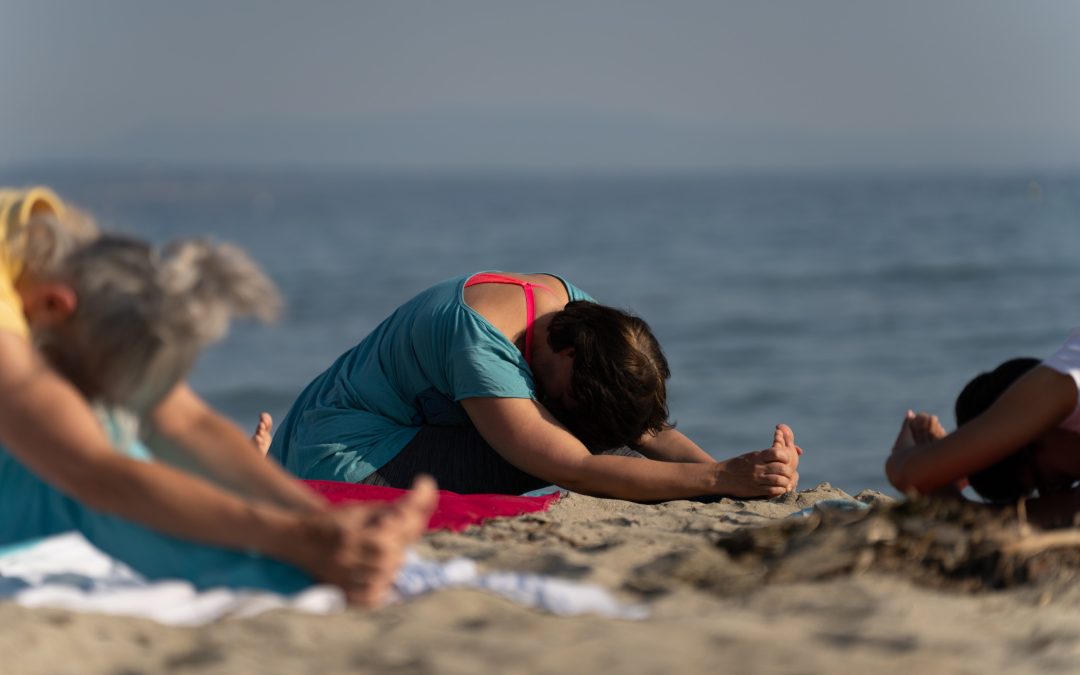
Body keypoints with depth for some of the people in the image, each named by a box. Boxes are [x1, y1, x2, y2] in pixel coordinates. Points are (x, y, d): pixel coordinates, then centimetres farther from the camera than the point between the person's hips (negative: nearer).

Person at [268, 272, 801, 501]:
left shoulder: (572, 307, -6)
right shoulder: (479, 340, -32)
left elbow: (649, 431, -7)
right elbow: (576, 469, -38)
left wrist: (732, 467, -24)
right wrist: (722, 478, -43)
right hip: (346, 463, -9)